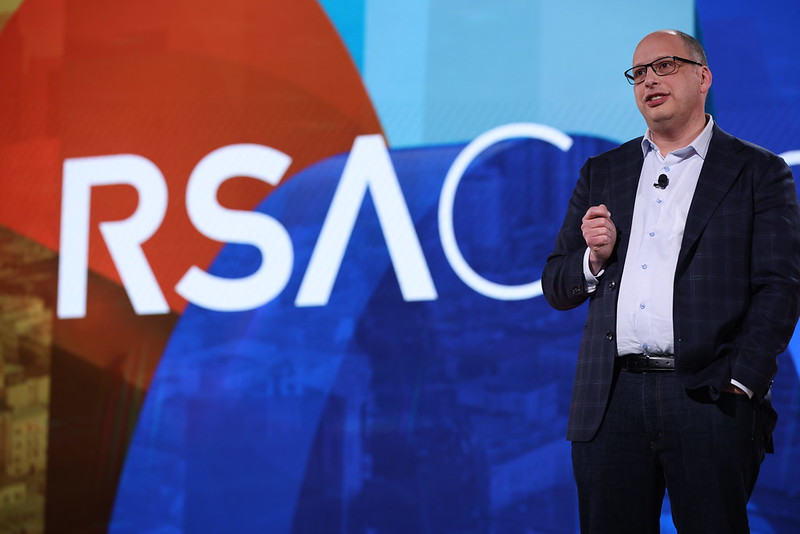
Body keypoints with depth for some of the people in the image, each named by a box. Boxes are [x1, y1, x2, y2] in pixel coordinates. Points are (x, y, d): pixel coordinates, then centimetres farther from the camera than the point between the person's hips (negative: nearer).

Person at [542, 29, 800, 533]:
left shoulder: (759, 173, 6)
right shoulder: (602, 172, 18)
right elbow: (556, 287, 19)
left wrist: (740, 384, -12)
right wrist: (594, 259, -3)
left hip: (707, 398, -3)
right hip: (611, 405, 3)